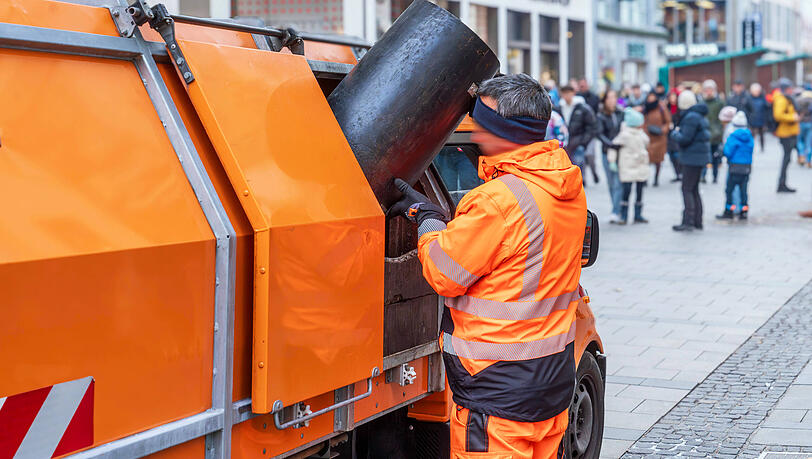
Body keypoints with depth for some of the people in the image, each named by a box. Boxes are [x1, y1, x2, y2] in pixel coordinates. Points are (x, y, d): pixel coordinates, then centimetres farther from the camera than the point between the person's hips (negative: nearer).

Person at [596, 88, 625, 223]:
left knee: (618, 184, -9)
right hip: (608, 153, 0)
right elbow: (599, 134, -10)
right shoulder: (601, 116, -2)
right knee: (611, 184, 6)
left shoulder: (621, 114, 4)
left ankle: (615, 213, -12)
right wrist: (610, 145, -23)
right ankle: (618, 211, 19)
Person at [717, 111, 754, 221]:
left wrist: (725, 144, 3)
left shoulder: (733, 137, -11)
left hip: (735, 167, -6)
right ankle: (743, 212, 11)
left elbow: (728, 153, -12)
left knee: (729, 190, 2)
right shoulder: (750, 138, 6)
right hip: (747, 167, 6)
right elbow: (750, 152, 13)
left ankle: (728, 212, 2)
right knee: (743, 190, 10)